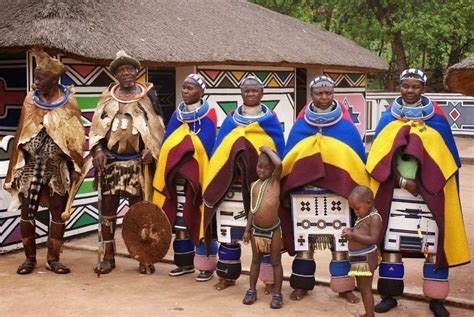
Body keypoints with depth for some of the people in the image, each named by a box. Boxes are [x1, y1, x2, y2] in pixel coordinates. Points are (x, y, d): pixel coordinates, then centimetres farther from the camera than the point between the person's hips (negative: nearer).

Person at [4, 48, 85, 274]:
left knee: (58, 212, 2)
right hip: (31, 166, 1)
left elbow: (76, 138, 0)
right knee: (27, 212, 2)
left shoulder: (68, 102, -2)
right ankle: (30, 258, 16)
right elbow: (21, 134, 8)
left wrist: (76, 168, -4)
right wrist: (16, 166, 7)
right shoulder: (30, 100, 3)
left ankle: (53, 258, 15)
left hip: (58, 167, -1)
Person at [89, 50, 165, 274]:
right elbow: (97, 125, 7)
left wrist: (151, 149, -10)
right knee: (108, 208, 5)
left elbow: (157, 126, 2)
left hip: (136, 161, -2)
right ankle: (108, 256, 15)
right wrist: (97, 148, -7)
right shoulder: (108, 96, 9)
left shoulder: (147, 95, 3)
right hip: (109, 161, 2)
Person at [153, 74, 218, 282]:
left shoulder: (208, 116, -5)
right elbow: (167, 144, 12)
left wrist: (203, 175, -15)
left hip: (197, 175, -6)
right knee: (180, 219, 9)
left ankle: (207, 266, 5)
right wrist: (168, 170, 3)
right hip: (177, 175, 6)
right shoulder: (177, 115, 12)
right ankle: (185, 262, 19)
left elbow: (207, 149, -10)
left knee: (202, 220, -2)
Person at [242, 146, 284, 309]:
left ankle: (277, 294, 13)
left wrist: (267, 149, -12)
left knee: (276, 262, 5)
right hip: (256, 229, 4)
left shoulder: (274, 180, -4)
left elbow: (279, 164, -26)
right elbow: (252, 208, 12)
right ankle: (252, 290, 26)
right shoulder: (254, 185, 7)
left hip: (273, 229, -4)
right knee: (256, 260, 16)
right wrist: (247, 229, 11)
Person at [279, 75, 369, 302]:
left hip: (338, 192, -1)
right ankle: (302, 284, 20)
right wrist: (285, 192, 4)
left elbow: (358, 159, 6)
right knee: (304, 240, 8)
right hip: (304, 192, 1)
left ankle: (344, 286, 16)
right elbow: (287, 160, 8)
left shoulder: (346, 127, 3)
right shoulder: (300, 127, 5)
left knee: (339, 240, 4)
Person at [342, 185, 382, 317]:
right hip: (358, 258, 10)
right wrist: (351, 231, -1)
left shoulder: (374, 218, -16)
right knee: (361, 287, 19)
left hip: (366, 258, -10)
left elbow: (373, 239, -22)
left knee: (366, 289, -2)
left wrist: (353, 235, -25)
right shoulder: (362, 217, 11)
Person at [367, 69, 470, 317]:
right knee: (390, 240, 0)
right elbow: (380, 155, 0)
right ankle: (389, 295, 10)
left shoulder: (436, 119, 5)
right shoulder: (388, 118, 7)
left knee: (433, 242, -2)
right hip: (393, 190, 1)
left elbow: (445, 157, 6)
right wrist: (403, 180, -12)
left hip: (429, 191, -1)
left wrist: (422, 181, -7)